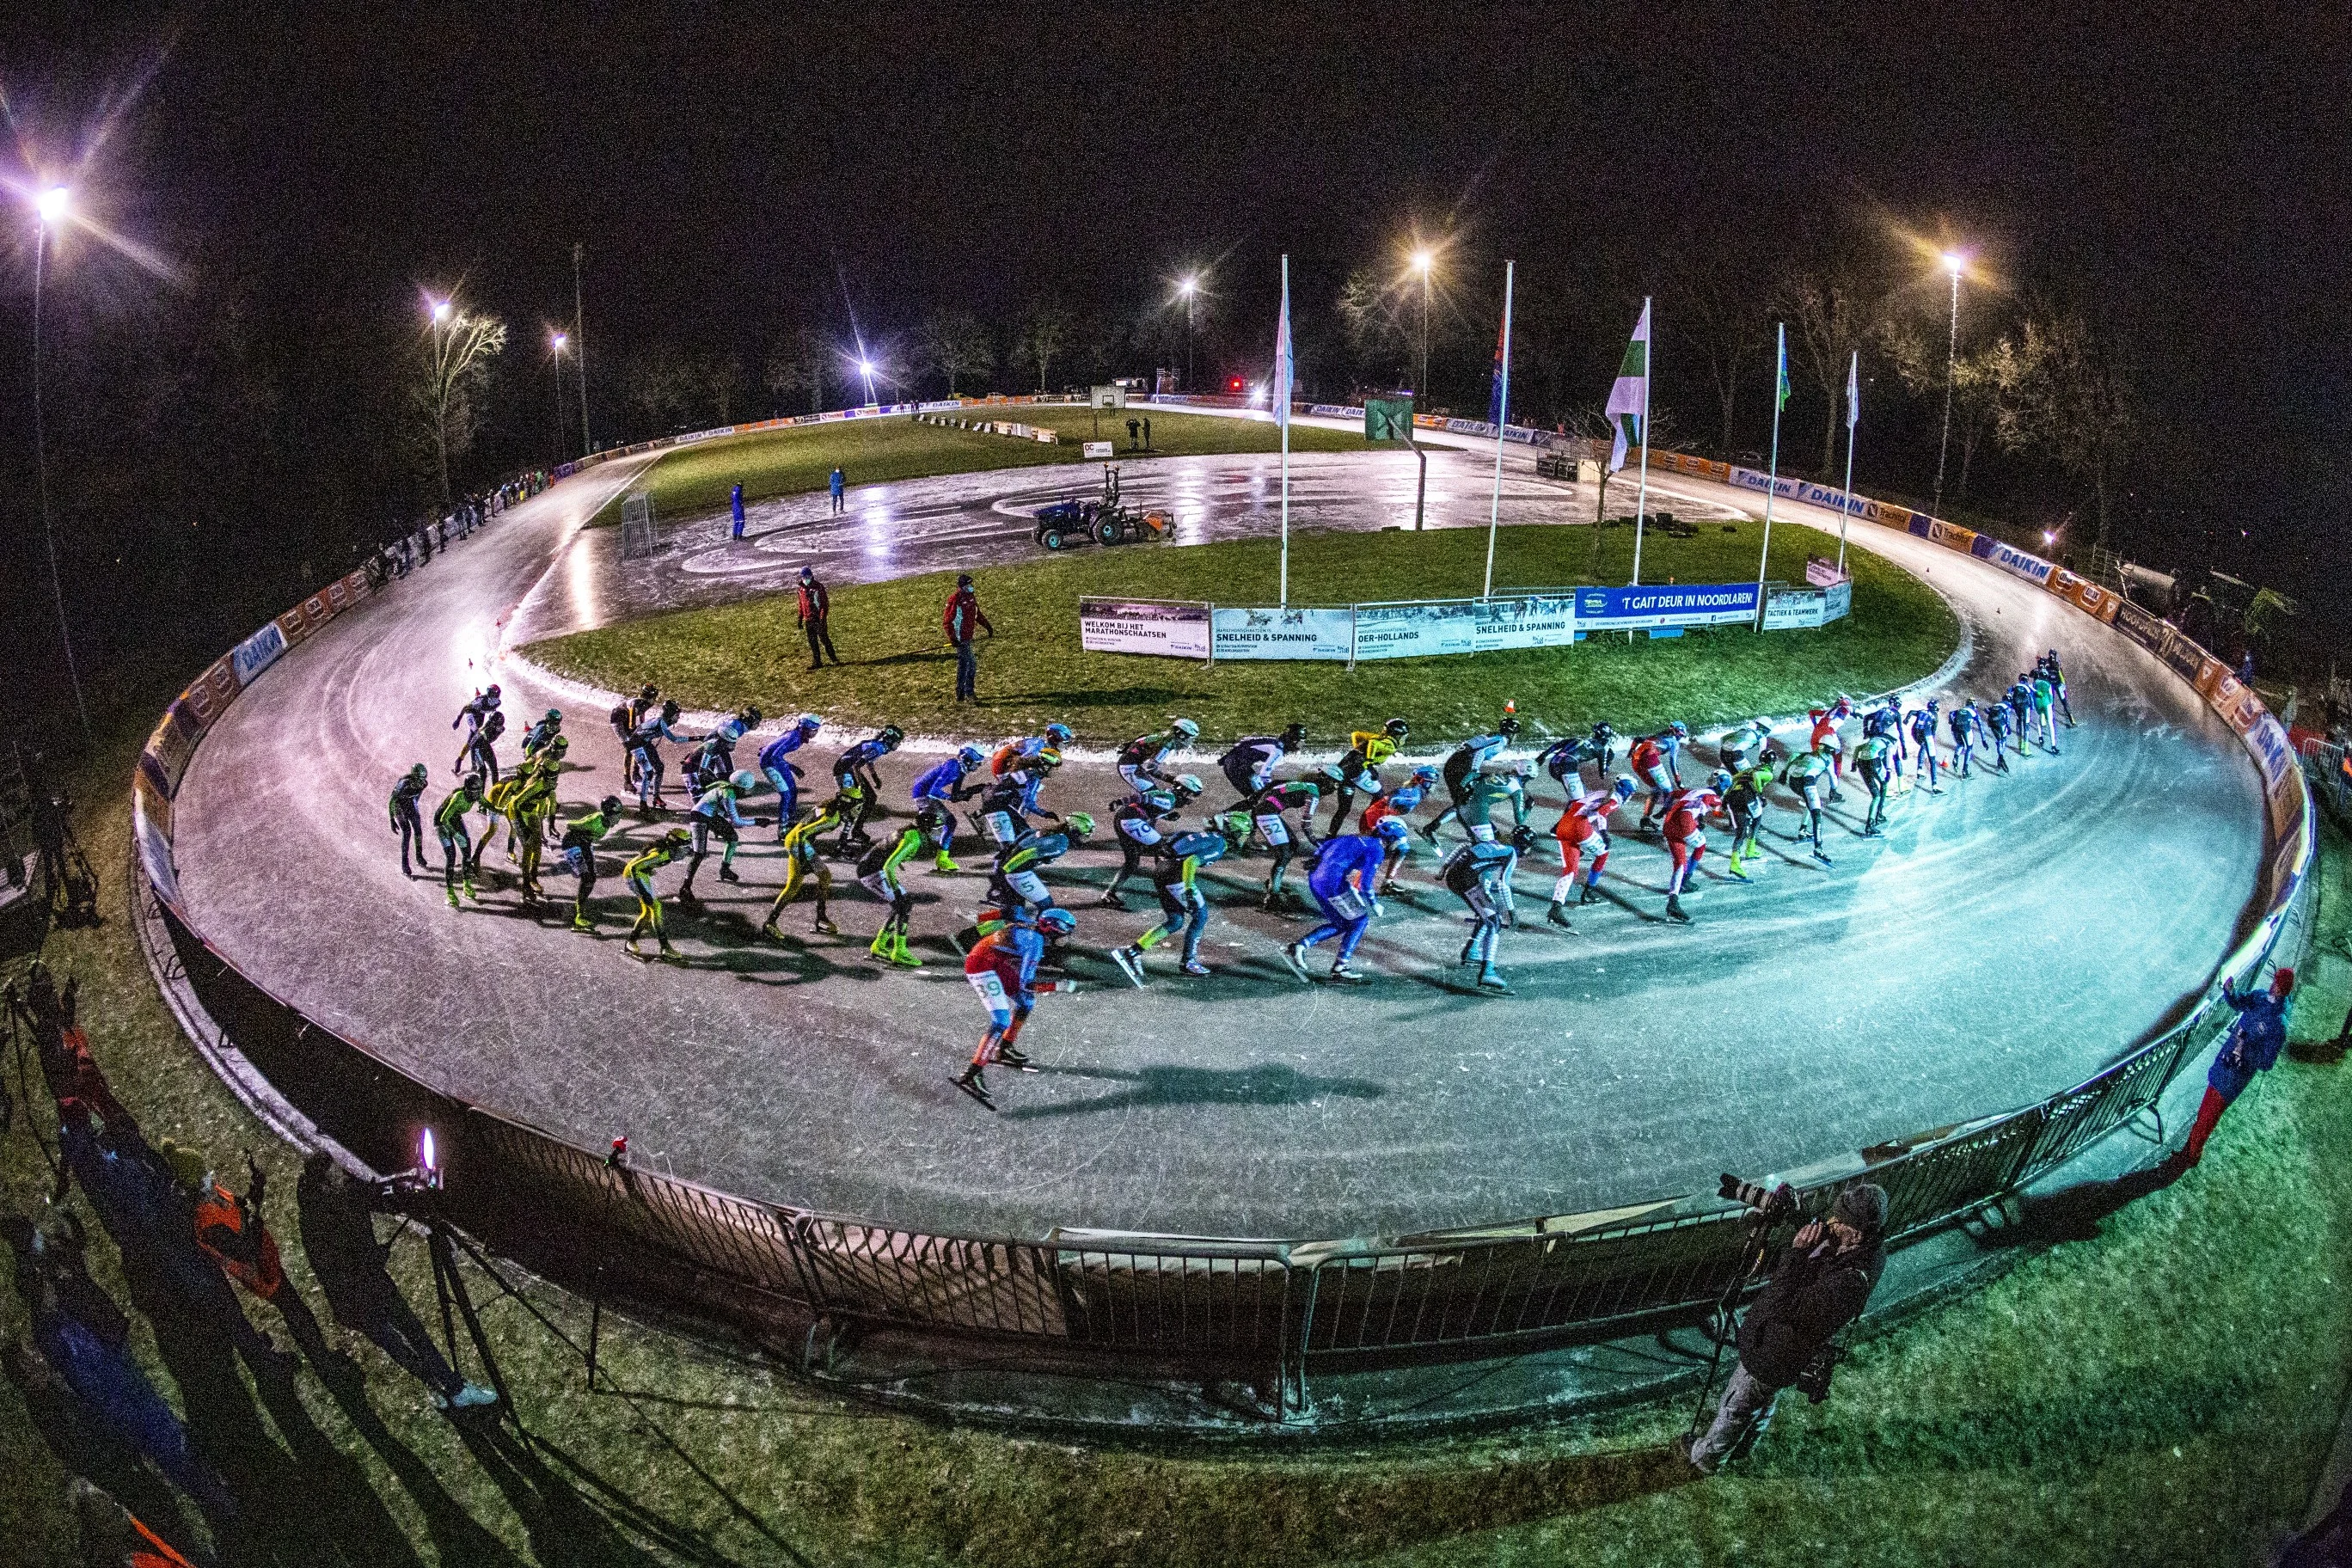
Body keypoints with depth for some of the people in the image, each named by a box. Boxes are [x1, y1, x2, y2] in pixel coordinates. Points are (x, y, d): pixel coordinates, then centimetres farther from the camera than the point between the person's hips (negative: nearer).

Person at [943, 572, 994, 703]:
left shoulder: (971, 596, 7)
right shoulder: (955, 600, -19)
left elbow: (977, 614, 22)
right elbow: (947, 621, -19)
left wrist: (987, 626, 15)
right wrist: (952, 639, -24)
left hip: (968, 637, 9)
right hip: (960, 638, -9)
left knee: (963, 665, 14)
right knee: (971, 664, -9)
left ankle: (960, 694, 22)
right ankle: (969, 693, -1)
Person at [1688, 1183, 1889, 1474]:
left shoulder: (1848, 1282, -44)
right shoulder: (1872, 1243, -18)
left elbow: (1783, 1310, -36)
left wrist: (1796, 1252, -40)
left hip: (1771, 1355, -8)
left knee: (1735, 1409, 20)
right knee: (1764, 1402, 35)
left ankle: (1706, 1458, 45)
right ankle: (1743, 1445, 60)